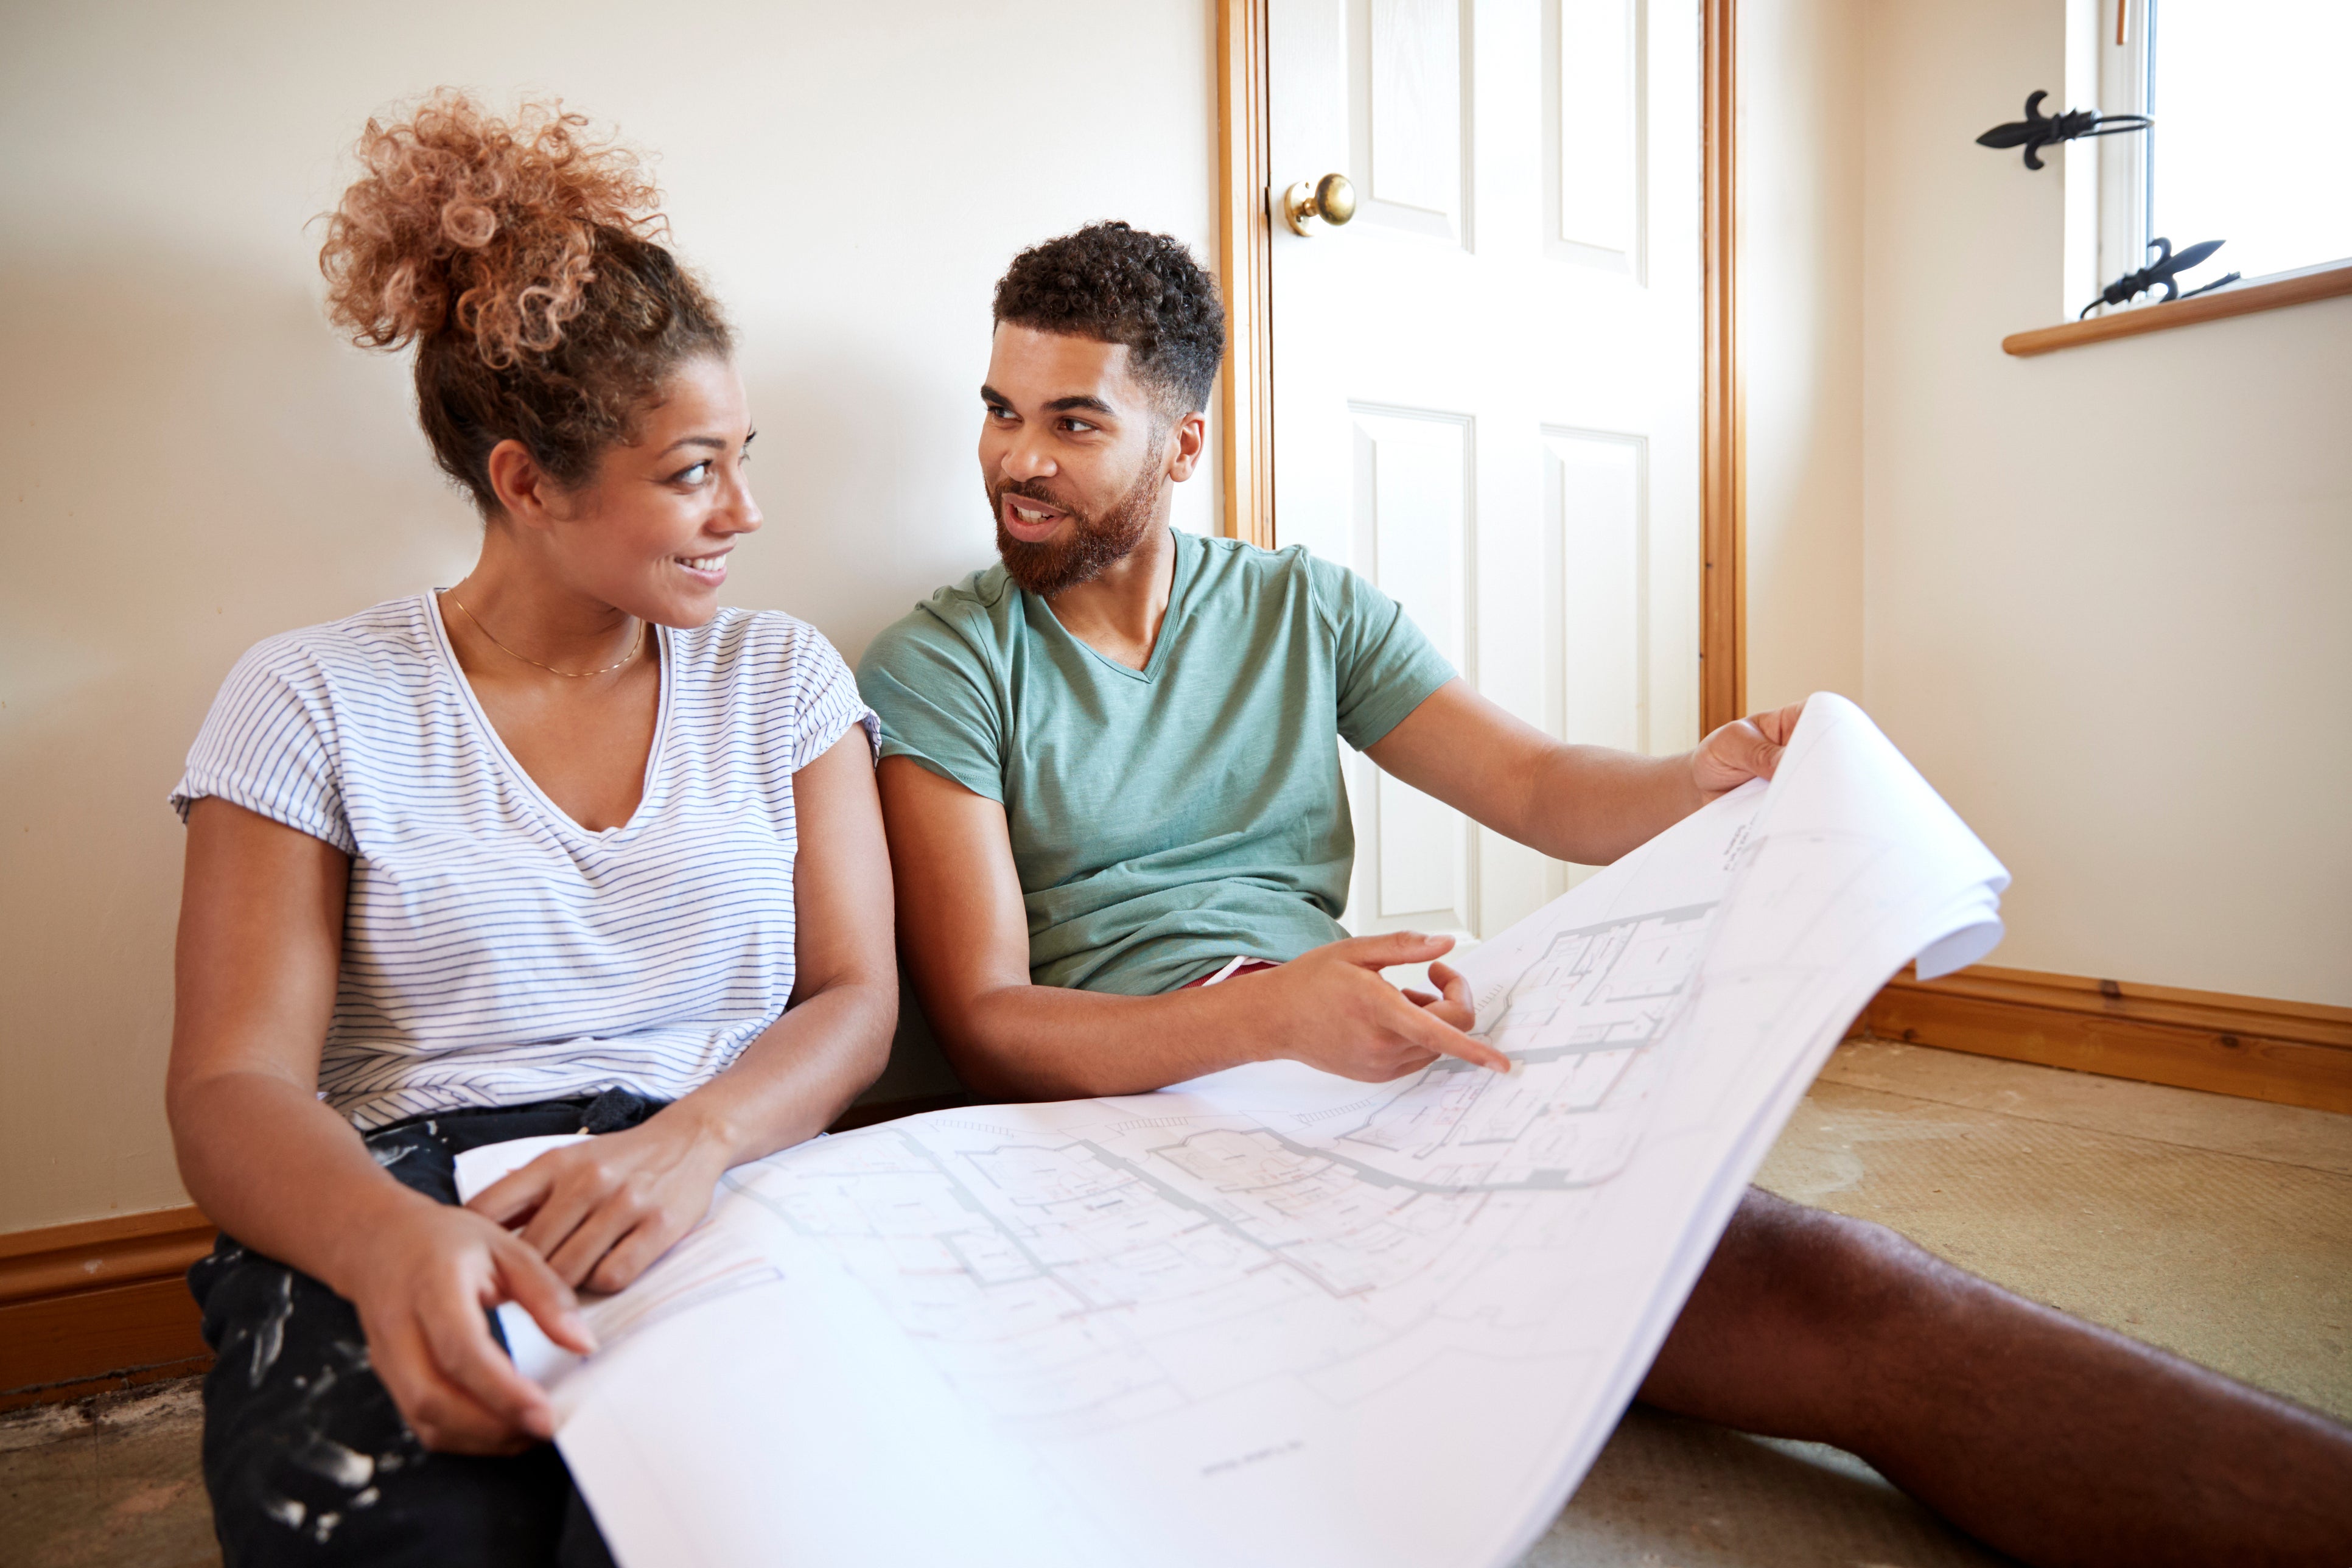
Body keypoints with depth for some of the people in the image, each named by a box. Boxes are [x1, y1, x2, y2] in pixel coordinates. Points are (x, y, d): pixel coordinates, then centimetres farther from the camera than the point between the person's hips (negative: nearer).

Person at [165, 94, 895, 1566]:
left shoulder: (782, 674, 11)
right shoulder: (313, 701, 6)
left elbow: (858, 997, 5)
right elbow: (235, 1086, -1)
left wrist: (698, 1133, -17)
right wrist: (387, 1235, -24)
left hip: (726, 1191, 1)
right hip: (402, 1217, 0)